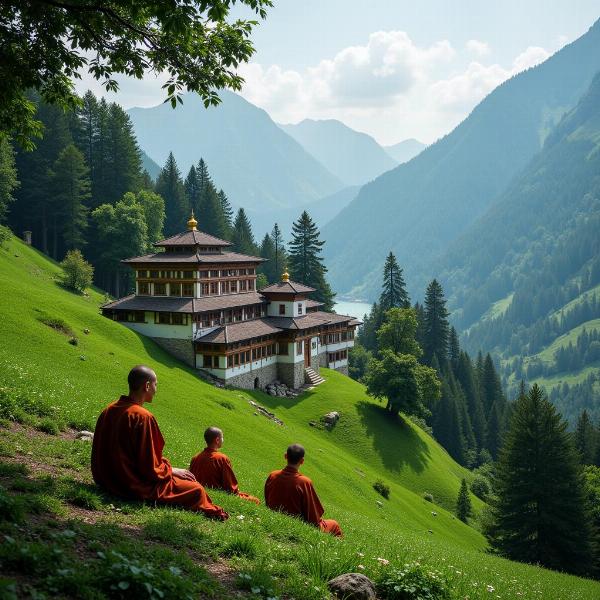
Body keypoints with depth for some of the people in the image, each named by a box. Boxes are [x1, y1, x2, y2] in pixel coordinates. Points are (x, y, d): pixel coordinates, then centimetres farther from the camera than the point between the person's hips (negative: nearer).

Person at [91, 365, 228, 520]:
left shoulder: (108, 411, 2)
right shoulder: (142, 417, -22)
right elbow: (151, 469, -21)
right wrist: (172, 471, -1)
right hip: (135, 487, -9)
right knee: (196, 490, 0)